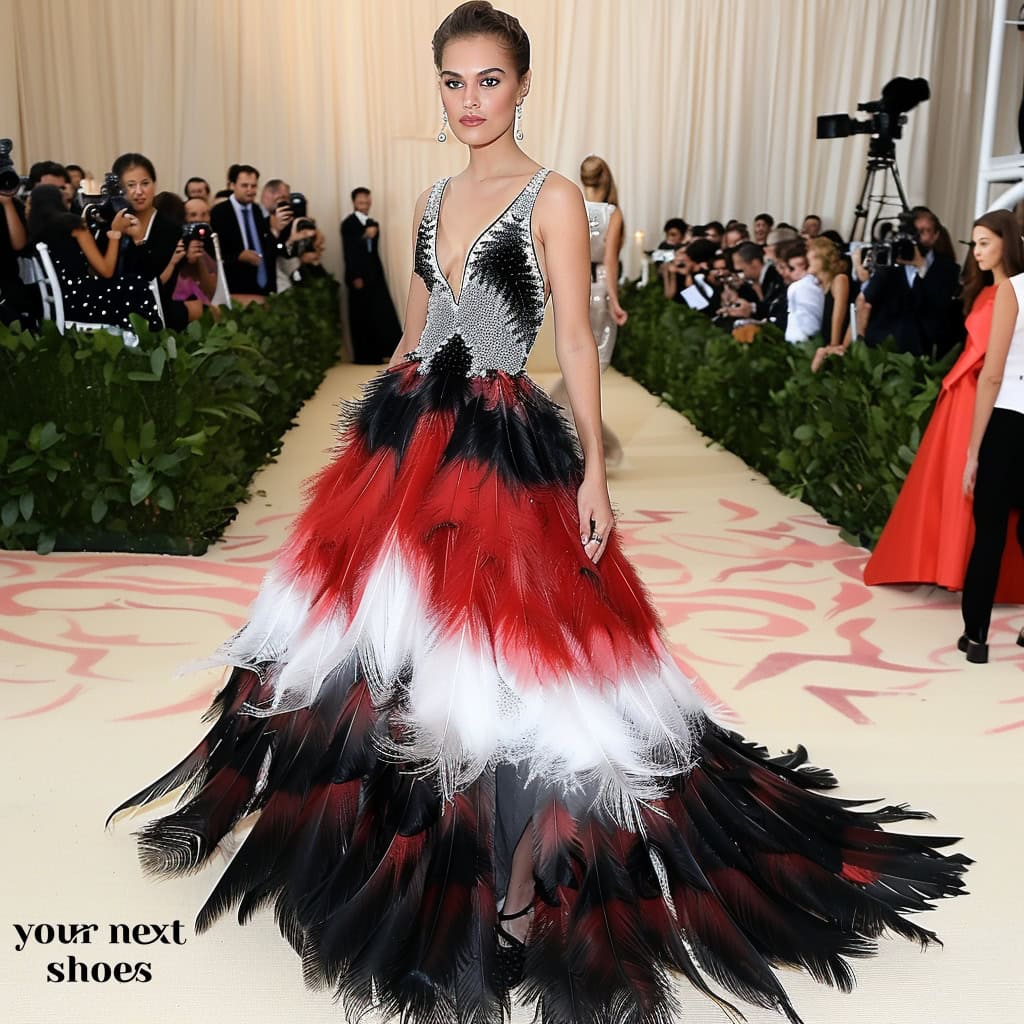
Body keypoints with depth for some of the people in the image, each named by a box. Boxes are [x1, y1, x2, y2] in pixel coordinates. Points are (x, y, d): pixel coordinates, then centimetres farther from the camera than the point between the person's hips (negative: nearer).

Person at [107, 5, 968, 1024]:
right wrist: (376, 418, 18)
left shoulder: (553, 198, -3)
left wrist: (593, 468, -12)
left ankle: (524, 872, 10)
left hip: (503, 444, -5)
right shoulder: (432, 201, 14)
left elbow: (578, 342, -7)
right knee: (389, 620, 12)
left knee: (510, 643, -4)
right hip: (409, 433, 5)